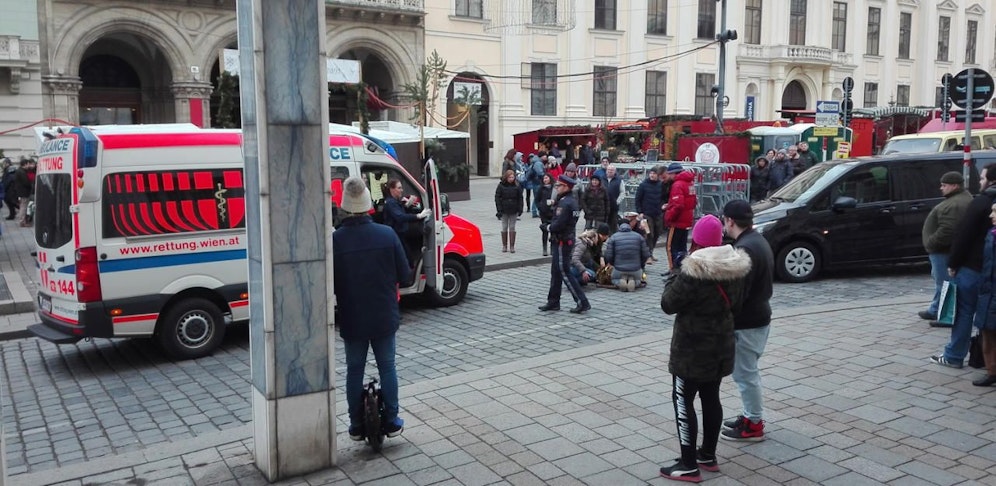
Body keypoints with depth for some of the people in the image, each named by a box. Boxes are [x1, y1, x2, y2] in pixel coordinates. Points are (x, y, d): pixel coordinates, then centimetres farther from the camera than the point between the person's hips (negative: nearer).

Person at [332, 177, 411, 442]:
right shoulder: (387, 235, -10)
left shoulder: (335, 240, -14)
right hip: (385, 318, 1)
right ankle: (391, 421, 20)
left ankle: (356, 426, 22)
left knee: (354, 370, 13)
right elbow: (404, 276, -3)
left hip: (352, 320, 0)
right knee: (387, 367, 14)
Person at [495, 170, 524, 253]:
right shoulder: (501, 186, -3)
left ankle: (512, 246, 10)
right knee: (504, 228, 6)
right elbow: (497, 198, -2)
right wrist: (499, 210, -9)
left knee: (512, 228, 5)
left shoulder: (517, 186, 1)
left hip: (514, 211, 0)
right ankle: (504, 246, 15)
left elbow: (520, 198, 4)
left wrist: (520, 209, -3)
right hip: (504, 210, 0)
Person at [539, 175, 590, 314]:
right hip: (569, 239, 10)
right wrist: (553, 226, 2)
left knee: (564, 273, -4)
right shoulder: (573, 201, 12)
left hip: (562, 242, -10)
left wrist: (550, 226, -6)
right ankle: (553, 302, 23)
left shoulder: (564, 204, -21)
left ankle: (582, 302, -2)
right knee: (556, 272, 16)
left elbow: (558, 225, -27)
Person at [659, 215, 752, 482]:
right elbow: (736, 305, 13)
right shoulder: (735, 268, 1)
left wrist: (675, 276, -3)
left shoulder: (693, 271, -24)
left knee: (683, 401, 2)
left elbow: (668, 304, -14)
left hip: (692, 348, -8)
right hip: (721, 345, 8)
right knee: (711, 398, 17)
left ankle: (689, 466, 5)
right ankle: (708, 456, 29)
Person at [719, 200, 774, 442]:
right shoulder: (758, 241, 10)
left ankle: (754, 425, 12)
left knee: (745, 374, 1)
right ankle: (751, 416, 30)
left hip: (747, 322, -10)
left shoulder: (744, 249, -24)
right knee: (747, 372, 20)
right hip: (759, 315, 10)